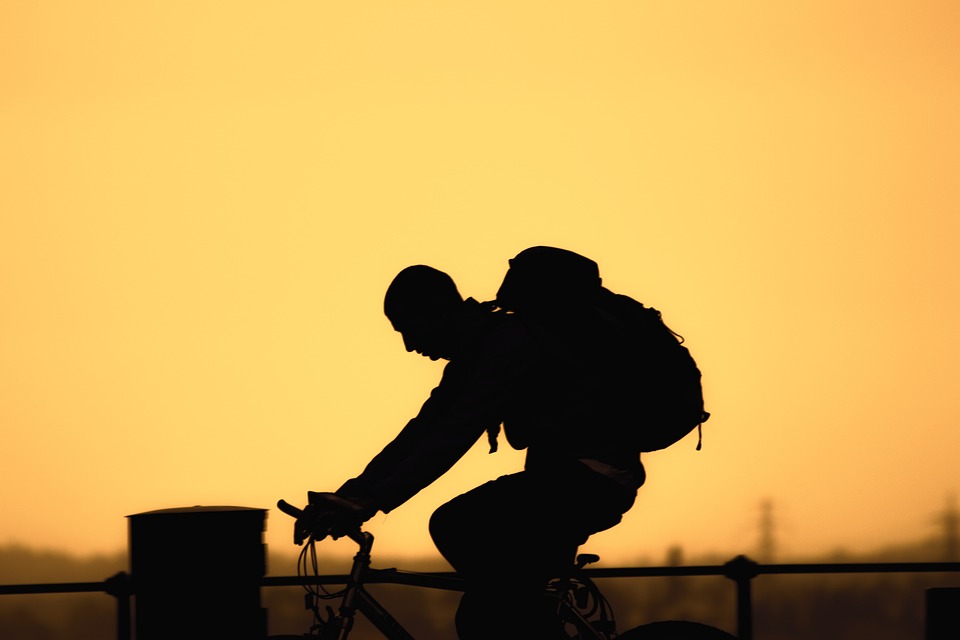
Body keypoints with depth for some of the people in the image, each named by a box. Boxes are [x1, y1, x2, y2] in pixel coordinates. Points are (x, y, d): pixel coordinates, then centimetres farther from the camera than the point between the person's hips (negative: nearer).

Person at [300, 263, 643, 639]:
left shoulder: (511, 340, -18)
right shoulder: (469, 358, 13)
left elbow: (455, 433, -26)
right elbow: (420, 433, 14)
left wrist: (375, 500, -30)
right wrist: (351, 494, 3)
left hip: (592, 477, -10)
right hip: (561, 473, 10)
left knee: (454, 527, -24)